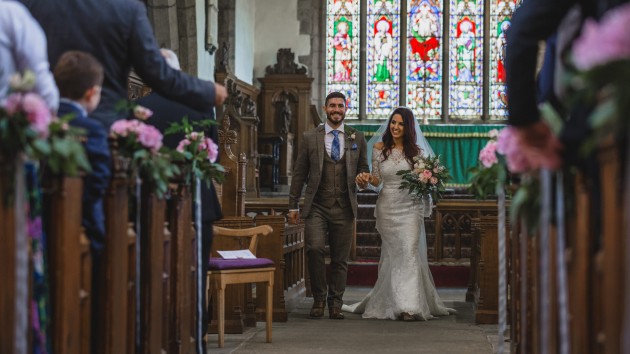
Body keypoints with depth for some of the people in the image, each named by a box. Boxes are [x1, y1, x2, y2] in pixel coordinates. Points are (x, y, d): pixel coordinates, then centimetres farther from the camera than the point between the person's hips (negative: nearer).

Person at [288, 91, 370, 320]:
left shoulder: (357, 138, 10)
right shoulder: (310, 138, 5)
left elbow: (363, 168, 18)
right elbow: (299, 174, 7)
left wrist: (363, 176, -7)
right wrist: (293, 206, 5)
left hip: (344, 208, 2)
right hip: (316, 206, -1)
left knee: (340, 258, 4)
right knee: (315, 249, -17)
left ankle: (335, 304, 15)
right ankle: (319, 299, 1)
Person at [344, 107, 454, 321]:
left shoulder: (416, 151, 3)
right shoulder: (379, 148, 4)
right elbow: (376, 179, 8)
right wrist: (367, 179, -13)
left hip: (409, 207, -1)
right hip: (387, 206, 1)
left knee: (409, 251, -12)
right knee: (392, 254, 5)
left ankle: (410, 306, -14)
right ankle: (393, 303, 13)